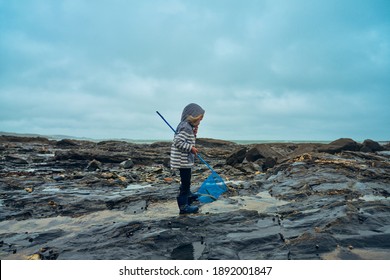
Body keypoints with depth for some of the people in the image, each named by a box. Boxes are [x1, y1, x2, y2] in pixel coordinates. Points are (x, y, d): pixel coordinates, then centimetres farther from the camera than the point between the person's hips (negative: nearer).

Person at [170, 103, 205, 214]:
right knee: (185, 181, -4)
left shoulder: (188, 126, 11)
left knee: (186, 180, 28)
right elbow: (178, 142, -27)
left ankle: (188, 195, 49)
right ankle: (183, 206, 3)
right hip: (183, 160, -11)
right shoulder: (186, 127, -20)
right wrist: (191, 148, -22)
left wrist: (194, 133, 4)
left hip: (186, 160, 11)